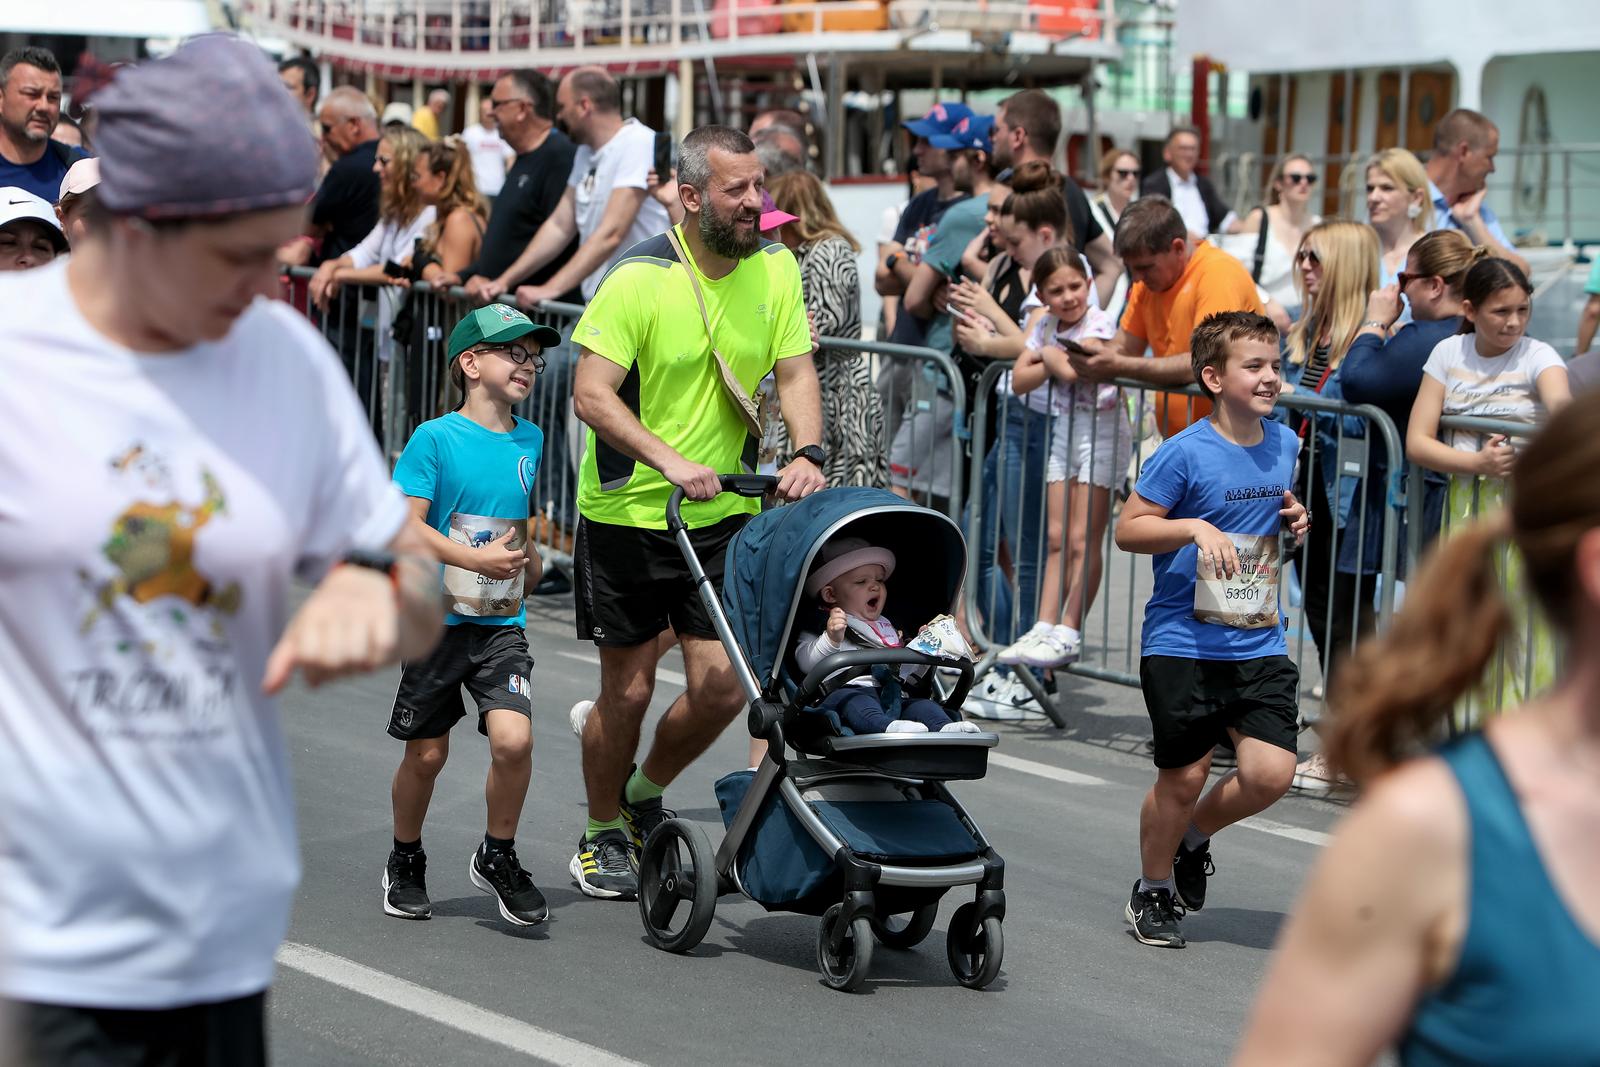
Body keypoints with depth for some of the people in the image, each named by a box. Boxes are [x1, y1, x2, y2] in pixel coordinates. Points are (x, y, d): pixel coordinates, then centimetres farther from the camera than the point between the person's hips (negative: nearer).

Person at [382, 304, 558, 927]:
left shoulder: (532, 443, 7)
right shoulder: (435, 439, -8)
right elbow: (406, 524, -14)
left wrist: (531, 563, 9)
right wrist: (477, 560, -21)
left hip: (502, 624, 3)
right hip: (438, 618, -3)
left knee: (513, 737, -16)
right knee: (427, 752, 5)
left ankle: (498, 858, 4)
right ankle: (406, 863, 29)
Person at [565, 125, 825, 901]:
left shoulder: (774, 268, 0)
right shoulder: (640, 278, -17)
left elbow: (794, 373, -1)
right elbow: (591, 395, -21)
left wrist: (807, 453, -20)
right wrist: (670, 462, -33)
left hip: (723, 514, 4)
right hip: (627, 513, -4)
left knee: (723, 688, -1)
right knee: (629, 690, 4)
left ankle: (644, 794, 28)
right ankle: (602, 835, 27)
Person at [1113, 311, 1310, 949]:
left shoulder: (1285, 444, 6)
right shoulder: (1186, 453, -12)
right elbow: (1128, 529, -9)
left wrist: (1292, 518, 3)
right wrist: (1196, 527, -22)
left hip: (1260, 645, 5)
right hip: (1182, 643, -5)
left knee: (1270, 773, -8)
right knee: (1183, 777, 3)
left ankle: (1195, 835, 23)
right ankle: (1153, 891, 27)